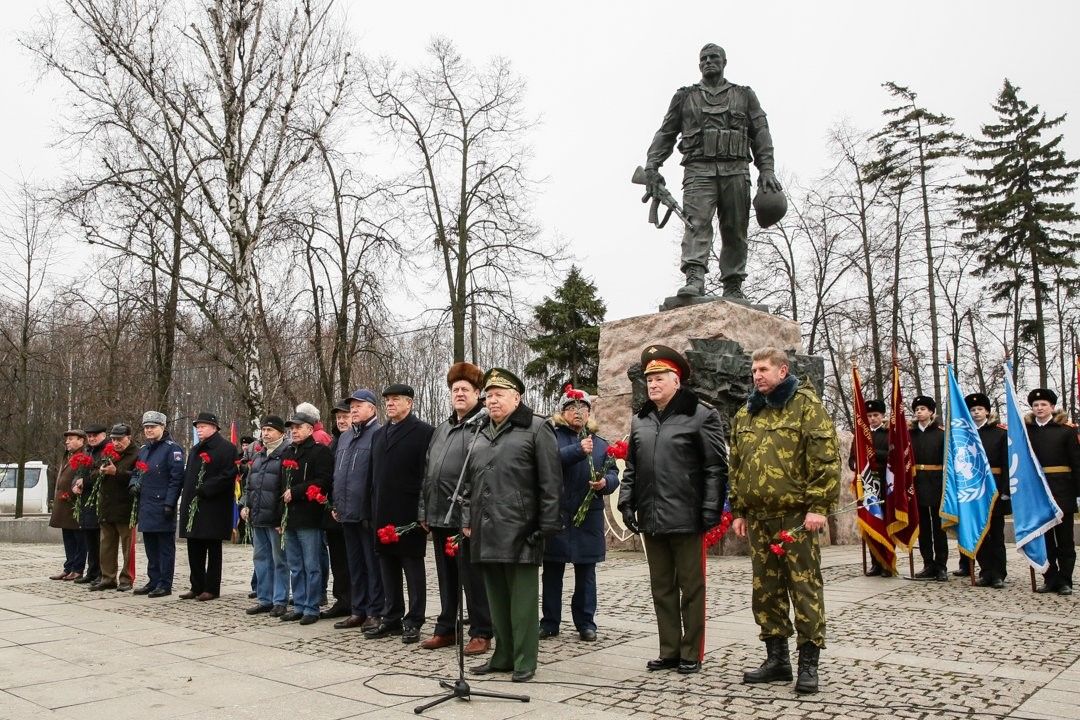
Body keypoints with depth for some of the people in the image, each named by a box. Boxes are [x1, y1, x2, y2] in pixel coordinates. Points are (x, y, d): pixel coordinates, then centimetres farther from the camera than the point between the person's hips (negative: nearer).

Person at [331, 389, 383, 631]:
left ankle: (374, 612, 7)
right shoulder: (344, 438, 17)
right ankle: (358, 611, 22)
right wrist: (336, 504, 16)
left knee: (373, 564, 0)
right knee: (354, 564, 14)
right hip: (347, 512, 8)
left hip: (368, 513, -8)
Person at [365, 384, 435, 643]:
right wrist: (374, 509, 10)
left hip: (409, 514, -6)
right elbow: (374, 474, 17)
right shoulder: (378, 434, 16)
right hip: (383, 514, 6)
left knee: (413, 567, 3)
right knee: (388, 567, 12)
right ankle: (391, 618, 22)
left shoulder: (423, 432, -6)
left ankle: (413, 621, 11)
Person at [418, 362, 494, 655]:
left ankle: (481, 633, 12)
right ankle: (446, 629, 26)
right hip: (439, 515, 7)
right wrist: (424, 510, 15)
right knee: (446, 576, 15)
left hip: (466, 517, -7)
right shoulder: (441, 429, 17)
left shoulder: (483, 426, -8)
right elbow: (427, 471, 19)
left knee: (472, 576, 1)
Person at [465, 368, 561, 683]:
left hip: (519, 531, -7)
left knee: (522, 597, -1)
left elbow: (550, 481, -8)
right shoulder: (482, 436, 19)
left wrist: (547, 525, -12)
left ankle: (524, 662, 8)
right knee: (496, 595, 13)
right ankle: (503, 656, 24)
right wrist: (467, 519, 14)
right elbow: (470, 481, 23)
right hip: (487, 531, 7)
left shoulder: (536, 429, -2)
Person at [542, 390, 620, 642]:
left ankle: (586, 623, 17)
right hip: (555, 515, -2)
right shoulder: (552, 437, 4)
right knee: (552, 572, 5)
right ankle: (549, 622, 15)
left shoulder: (601, 444, 15)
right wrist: (578, 450, -27)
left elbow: (613, 474, 8)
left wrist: (605, 482, -15)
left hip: (589, 517, 3)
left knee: (586, 573, 8)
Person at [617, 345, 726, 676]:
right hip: (652, 520, 6)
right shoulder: (639, 420, 13)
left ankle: (691, 654, 16)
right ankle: (669, 650, 23)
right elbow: (631, 467, 18)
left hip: (686, 520, -5)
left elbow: (715, 468, -7)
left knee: (691, 588, 5)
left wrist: (711, 511, -12)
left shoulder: (701, 415, -4)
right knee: (661, 587, 12)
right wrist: (627, 502, 8)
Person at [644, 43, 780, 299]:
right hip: (699, 169, -1)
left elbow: (761, 134, 12)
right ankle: (694, 279, -33)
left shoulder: (744, 95, 20)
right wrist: (651, 166, 1)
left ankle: (733, 287, -1)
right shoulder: (685, 97, 21)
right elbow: (665, 134, 16)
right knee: (697, 222, -20)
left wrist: (766, 170, -1)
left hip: (735, 170, 1)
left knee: (735, 231, -3)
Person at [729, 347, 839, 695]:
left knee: (804, 588, -1)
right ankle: (777, 658, 21)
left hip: (796, 515, -6)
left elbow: (825, 458, -10)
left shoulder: (805, 404, -3)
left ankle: (808, 663, 8)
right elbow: (736, 467, 19)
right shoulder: (745, 413, 15)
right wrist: (738, 511, 14)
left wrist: (818, 506, -15)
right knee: (766, 589, 10)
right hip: (758, 517, 6)